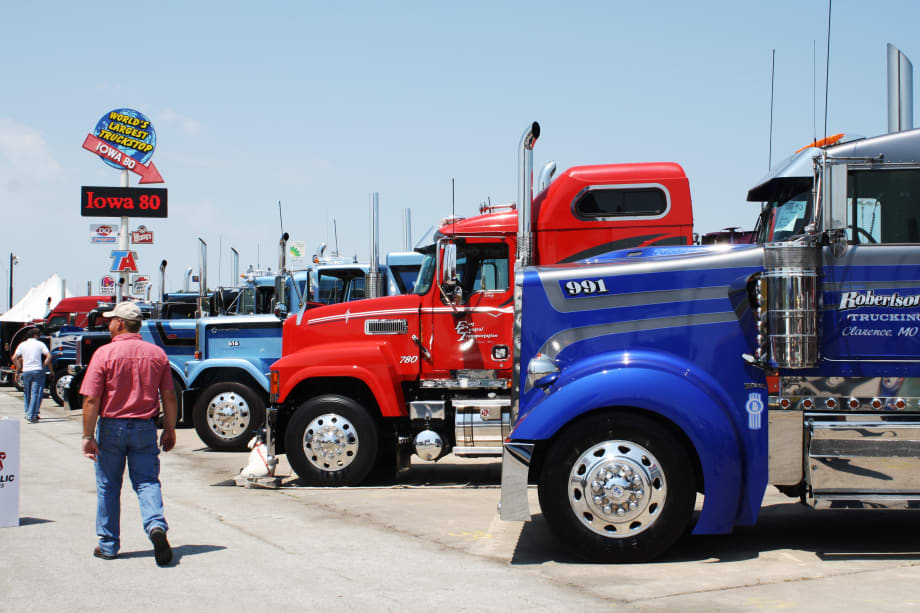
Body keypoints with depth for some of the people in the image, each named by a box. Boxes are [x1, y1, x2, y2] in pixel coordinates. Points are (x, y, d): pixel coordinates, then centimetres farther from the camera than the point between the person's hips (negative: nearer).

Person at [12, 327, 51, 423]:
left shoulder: (22, 345, 7)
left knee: (27, 393, 18)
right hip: (37, 370, -2)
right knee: (35, 393, -3)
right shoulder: (40, 344, 1)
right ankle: (31, 416, -9)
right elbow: (49, 356, -9)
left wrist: (20, 368, 9)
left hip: (26, 371, 2)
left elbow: (14, 358, 0)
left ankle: (28, 413, 23)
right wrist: (43, 366, -1)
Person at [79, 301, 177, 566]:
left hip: (112, 426, -2)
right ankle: (157, 526, -19)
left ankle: (108, 545, 18)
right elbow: (169, 397, 3)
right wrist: (169, 430, 12)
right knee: (147, 482, 7)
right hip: (145, 427, 2)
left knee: (108, 486, 11)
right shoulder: (157, 353, 1)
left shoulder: (104, 353, -11)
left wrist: (88, 436, -9)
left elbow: (91, 399, -14)